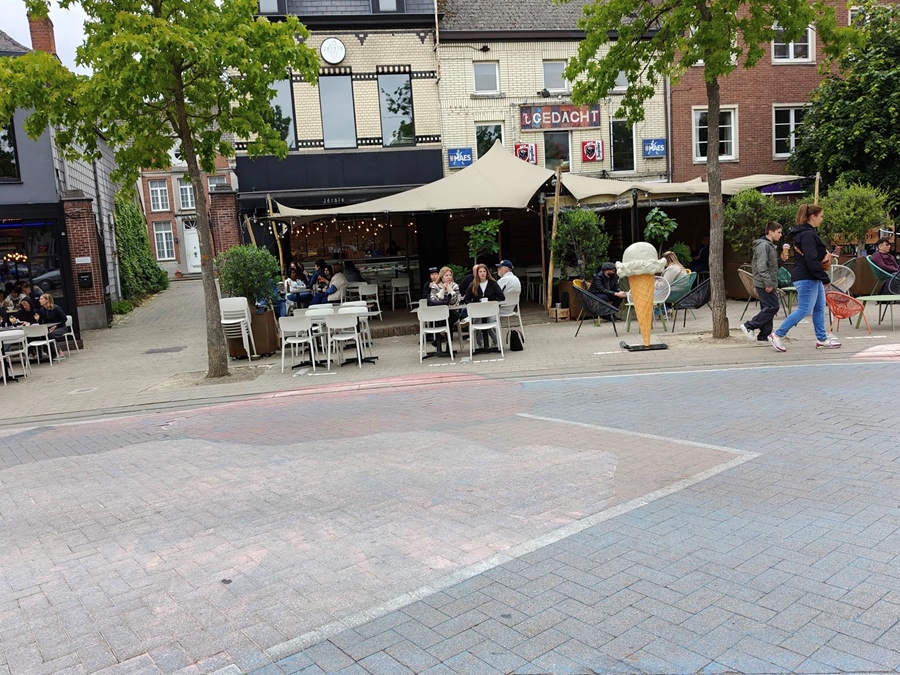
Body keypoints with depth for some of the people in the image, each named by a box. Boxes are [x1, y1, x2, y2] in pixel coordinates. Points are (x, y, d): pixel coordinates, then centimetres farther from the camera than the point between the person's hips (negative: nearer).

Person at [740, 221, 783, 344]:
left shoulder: (771, 245, 20)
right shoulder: (763, 245, -13)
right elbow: (761, 266, -21)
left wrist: (774, 283, 20)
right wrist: (768, 283, -23)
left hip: (769, 283, 10)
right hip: (765, 284, -10)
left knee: (767, 308, 9)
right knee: (772, 307, -11)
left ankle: (763, 336, 11)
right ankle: (748, 326, -6)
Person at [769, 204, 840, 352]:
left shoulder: (808, 233, 15)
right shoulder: (808, 235, -17)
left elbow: (815, 253, 25)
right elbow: (811, 260, -23)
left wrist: (824, 252, 2)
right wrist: (824, 277, -19)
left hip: (813, 278, 11)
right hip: (806, 278, -11)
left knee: (819, 308, 14)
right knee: (804, 310, -8)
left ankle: (822, 339, 21)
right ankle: (778, 335, -4)